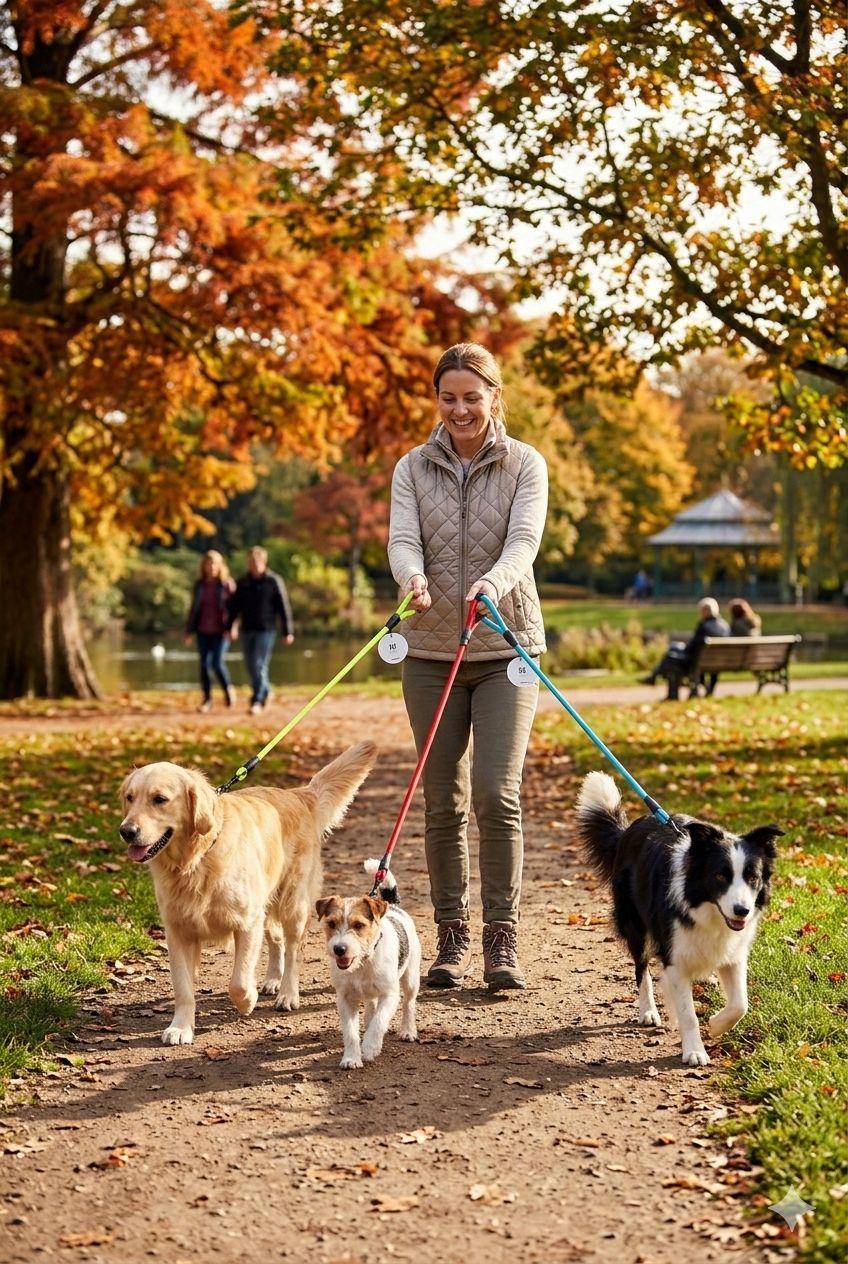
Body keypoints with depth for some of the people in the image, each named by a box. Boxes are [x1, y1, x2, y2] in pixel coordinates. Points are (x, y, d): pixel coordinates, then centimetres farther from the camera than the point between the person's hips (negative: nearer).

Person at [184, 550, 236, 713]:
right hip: (203, 631, 4)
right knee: (204, 664, 2)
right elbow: (193, 608, 15)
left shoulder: (227, 584, -2)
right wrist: (189, 631, 13)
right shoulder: (199, 585, 9)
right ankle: (207, 699, 12)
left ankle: (228, 689, 11)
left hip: (220, 631, -4)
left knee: (217, 663, -14)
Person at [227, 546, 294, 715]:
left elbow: (283, 607, -4)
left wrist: (288, 631, -7)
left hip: (266, 629, -5)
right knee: (250, 665, 9)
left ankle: (257, 701, -8)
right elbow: (234, 606, 10)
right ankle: (265, 691, 30)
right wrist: (229, 627, 2)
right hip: (247, 630, 5)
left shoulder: (274, 581, -4)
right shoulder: (243, 582, 9)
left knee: (260, 665, -10)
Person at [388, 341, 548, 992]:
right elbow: (402, 539, -8)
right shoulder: (413, 468, 6)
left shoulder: (525, 465, 2)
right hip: (432, 652, 2)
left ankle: (502, 938, -2)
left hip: (507, 648, -2)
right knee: (443, 801, 5)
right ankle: (452, 935, 16)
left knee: (496, 792, -11)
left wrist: (493, 583, -35)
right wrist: (413, 579, -32)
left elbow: (524, 540, -13)